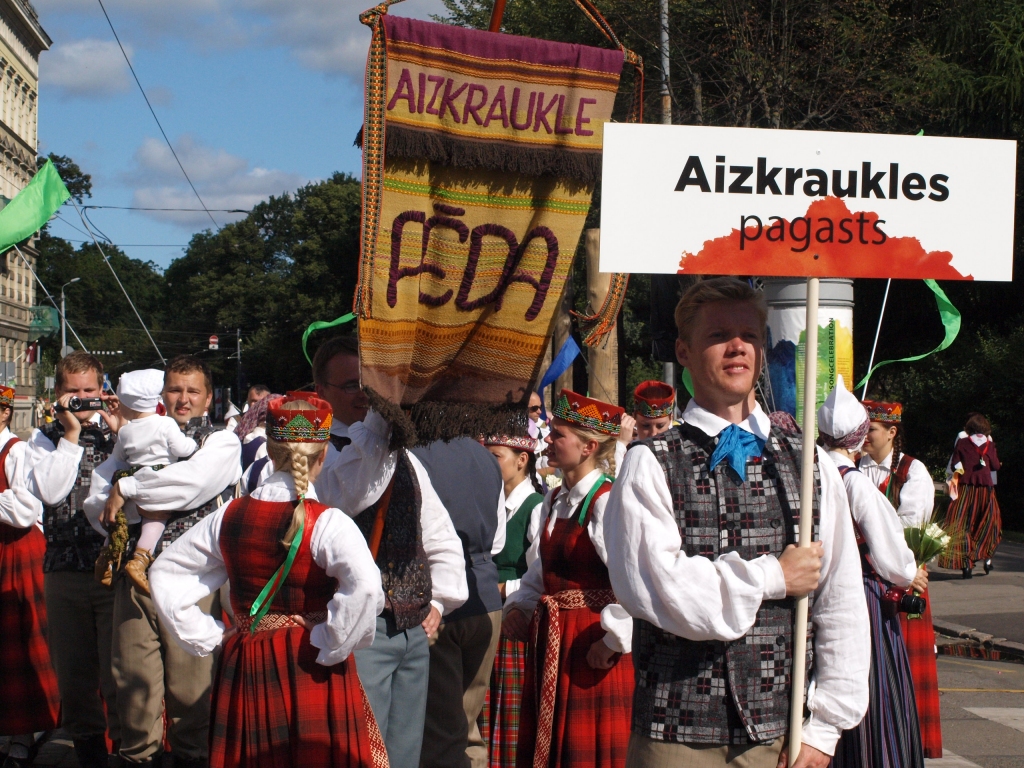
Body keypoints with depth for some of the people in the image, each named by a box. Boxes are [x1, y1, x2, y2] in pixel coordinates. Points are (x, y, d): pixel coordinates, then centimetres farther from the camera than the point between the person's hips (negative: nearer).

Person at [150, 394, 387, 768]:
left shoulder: (229, 516, 1)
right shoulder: (326, 523, -14)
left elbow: (164, 574, 9)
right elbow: (365, 587, -30)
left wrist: (206, 638, 8)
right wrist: (330, 646, -16)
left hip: (244, 671, 4)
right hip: (311, 673, -4)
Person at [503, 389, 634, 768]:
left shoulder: (606, 502, -17)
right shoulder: (555, 501, 11)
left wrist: (613, 638, -21)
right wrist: (519, 606, 6)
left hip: (589, 645, -9)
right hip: (549, 639, 9)